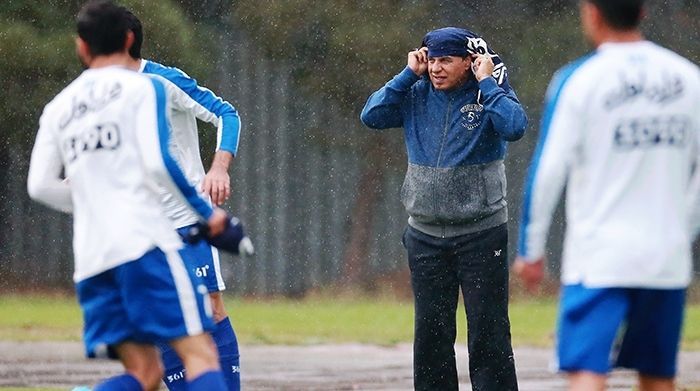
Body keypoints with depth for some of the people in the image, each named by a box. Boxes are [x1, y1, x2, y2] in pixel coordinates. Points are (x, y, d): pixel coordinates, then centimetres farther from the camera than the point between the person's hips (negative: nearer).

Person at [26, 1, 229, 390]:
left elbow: (41, 186, 12)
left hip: (91, 255, 6)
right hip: (144, 241, -6)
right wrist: (207, 214, 3)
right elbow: (157, 163, -8)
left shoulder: (58, 108, 18)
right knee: (200, 356, -10)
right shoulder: (142, 88, 4)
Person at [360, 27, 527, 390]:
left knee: (488, 331, -3)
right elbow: (372, 115, -5)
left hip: (481, 234, -4)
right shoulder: (416, 94, 6)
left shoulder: (490, 92, -5)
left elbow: (515, 126, -23)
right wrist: (409, 74, -5)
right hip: (425, 235, 4)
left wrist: (486, 82, -16)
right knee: (431, 333, 8)